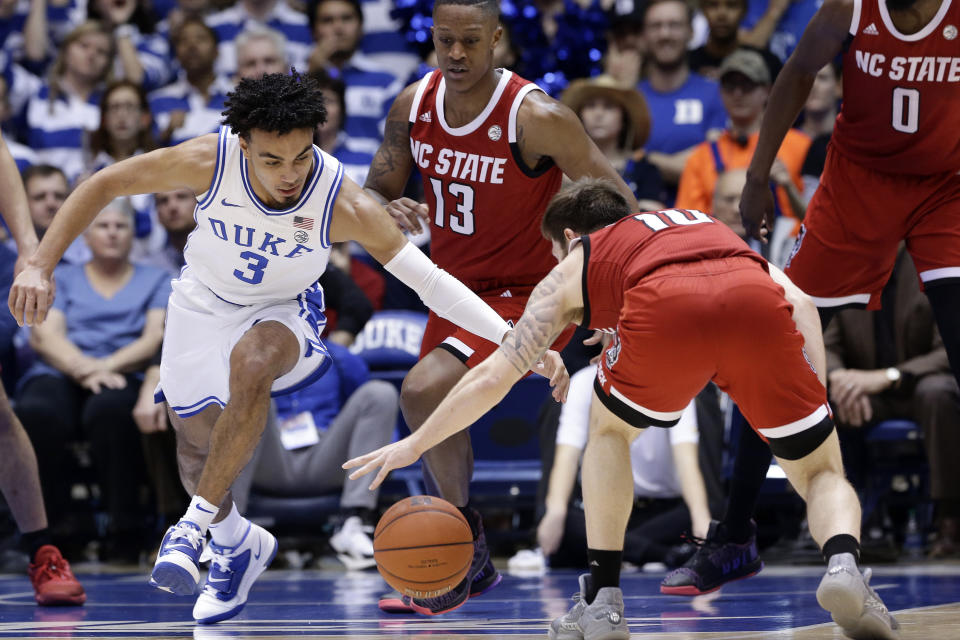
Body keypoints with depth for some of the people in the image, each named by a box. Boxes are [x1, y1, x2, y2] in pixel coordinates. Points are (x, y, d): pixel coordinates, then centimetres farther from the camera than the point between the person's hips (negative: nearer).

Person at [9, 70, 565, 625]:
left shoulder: (345, 204, -32)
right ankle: (238, 544, 43)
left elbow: (431, 279, -29)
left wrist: (520, 343, -38)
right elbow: (104, 185, -16)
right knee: (197, 447, 10)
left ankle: (199, 521, -23)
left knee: (251, 362, -36)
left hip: (284, 313, -2)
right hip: (204, 303, 3)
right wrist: (40, 265, -22)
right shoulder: (208, 162, -30)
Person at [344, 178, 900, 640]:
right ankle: (843, 562, -16)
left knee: (610, 432, 30)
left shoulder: (574, 268, 37)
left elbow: (496, 375, 39)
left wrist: (415, 445, 50)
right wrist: (817, 404, 21)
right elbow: (798, 302, 25)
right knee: (821, 472, 16)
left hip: (665, 308, -1)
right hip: (757, 302, 1)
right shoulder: (703, 223, 43)